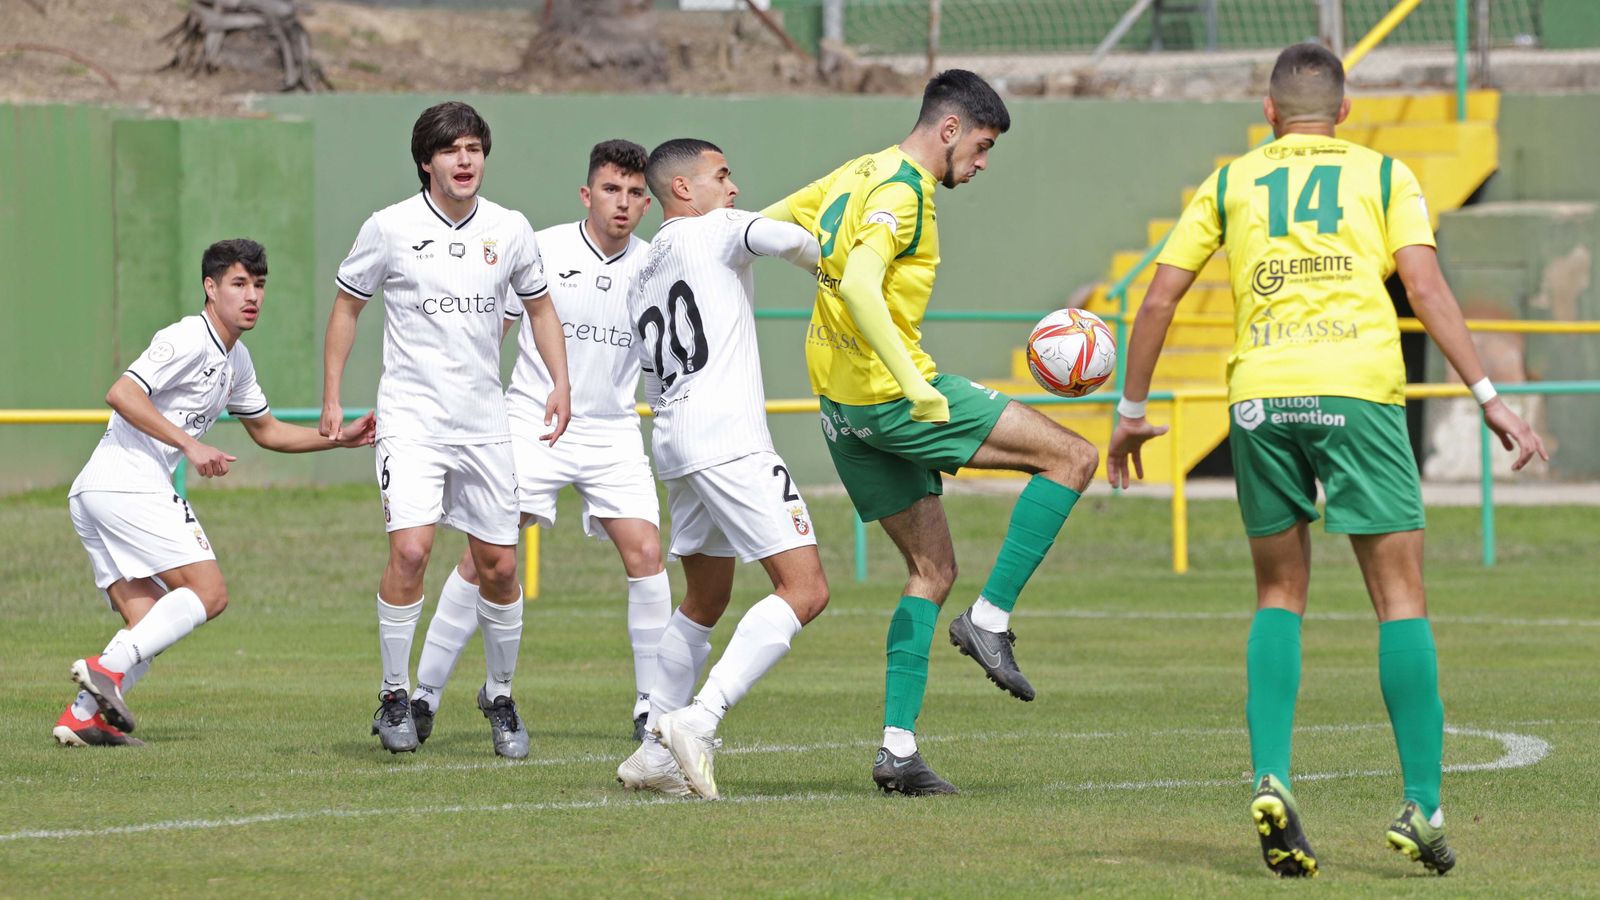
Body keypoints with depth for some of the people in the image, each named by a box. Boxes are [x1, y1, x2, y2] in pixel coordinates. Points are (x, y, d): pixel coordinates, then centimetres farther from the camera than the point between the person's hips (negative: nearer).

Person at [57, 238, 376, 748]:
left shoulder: (235, 361, 22)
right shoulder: (189, 340, -9)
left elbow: (267, 431, 35)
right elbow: (121, 394, -20)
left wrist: (341, 438, 23)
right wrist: (191, 445, -23)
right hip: (129, 486, -10)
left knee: (149, 622, 6)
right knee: (207, 594, -12)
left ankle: (82, 716, -5)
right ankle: (109, 668, -22)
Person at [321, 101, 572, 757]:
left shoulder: (510, 230, 3)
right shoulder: (390, 228, -5)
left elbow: (538, 307, 19)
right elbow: (346, 307, 7)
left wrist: (560, 383, 6)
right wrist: (332, 399, 2)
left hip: (485, 425, 3)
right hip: (411, 419, -3)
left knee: (499, 566, 4)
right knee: (410, 551, -19)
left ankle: (500, 697, 24)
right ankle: (395, 697, -6)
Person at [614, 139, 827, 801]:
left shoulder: (642, 275, 24)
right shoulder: (712, 231, 1)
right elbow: (779, 237, -18)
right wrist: (822, 258, 2)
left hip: (674, 444, 9)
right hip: (729, 441, -9)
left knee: (705, 600, 22)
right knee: (804, 590, -14)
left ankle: (656, 753, 21)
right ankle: (699, 720, -24)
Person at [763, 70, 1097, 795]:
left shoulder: (855, 176, 14)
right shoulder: (902, 192, -14)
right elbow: (858, 285, -30)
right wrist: (912, 383, -36)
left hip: (842, 405, 10)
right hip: (889, 398, -10)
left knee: (933, 570, 13)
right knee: (1072, 458, -6)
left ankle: (898, 749, 5)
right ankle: (990, 620, -8)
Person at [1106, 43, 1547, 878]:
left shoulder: (1230, 182, 18)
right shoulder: (1384, 175, 13)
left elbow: (1158, 299, 15)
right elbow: (1425, 286, 0)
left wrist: (1132, 412, 24)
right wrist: (1489, 398, -2)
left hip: (1259, 399, 2)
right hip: (1357, 389, -2)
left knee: (1280, 596, 14)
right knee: (1400, 597, 2)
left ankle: (1270, 779, -4)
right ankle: (1422, 806, -3)